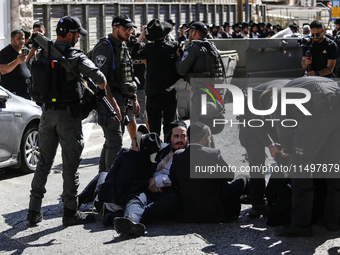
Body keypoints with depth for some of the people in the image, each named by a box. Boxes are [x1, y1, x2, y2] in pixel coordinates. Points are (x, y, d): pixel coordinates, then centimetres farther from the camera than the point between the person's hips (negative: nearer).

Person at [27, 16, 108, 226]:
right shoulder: (75, 57, -13)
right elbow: (99, 76, -22)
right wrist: (101, 88, -2)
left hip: (47, 113, 6)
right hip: (68, 114, -5)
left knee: (44, 162, 14)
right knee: (70, 165, 3)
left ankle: (34, 211, 14)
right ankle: (70, 212, 7)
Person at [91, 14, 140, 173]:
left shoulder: (123, 48, 17)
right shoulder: (105, 48, -13)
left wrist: (134, 99, 19)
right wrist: (112, 103, -24)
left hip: (121, 99, 10)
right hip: (108, 100, -10)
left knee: (111, 141, 15)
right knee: (115, 142, -13)